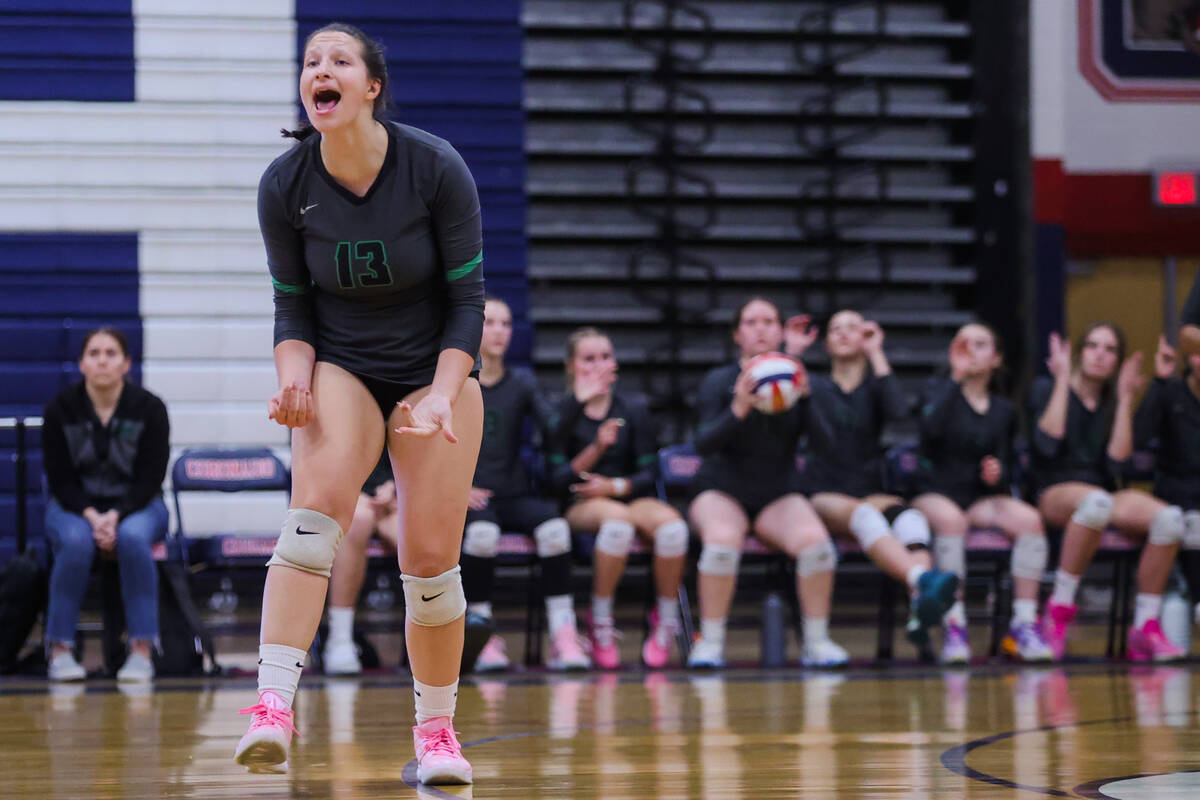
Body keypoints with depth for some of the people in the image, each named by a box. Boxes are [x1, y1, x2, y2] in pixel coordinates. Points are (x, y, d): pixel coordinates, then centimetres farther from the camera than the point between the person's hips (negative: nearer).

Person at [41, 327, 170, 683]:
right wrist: (91, 517, -23)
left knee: (133, 537, -36)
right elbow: (60, 479, -6)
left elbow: (150, 479, -9)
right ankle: (60, 650, -24)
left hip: (135, 506, 0)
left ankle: (141, 650, -29)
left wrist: (115, 517, -24)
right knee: (76, 542, -35)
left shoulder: (150, 409, -9)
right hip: (74, 506, 0)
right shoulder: (60, 409, -8)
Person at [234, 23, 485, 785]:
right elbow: (293, 304, -1)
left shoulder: (436, 167, -17)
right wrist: (295, 381, -19)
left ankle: (437, 729, 16)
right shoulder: (285, 186, -12)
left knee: (431, 559, -5)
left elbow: (467, 298, -11)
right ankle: (274, 706, -36)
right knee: (318, 504, -28)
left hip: (436, 369, 0)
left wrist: (441, 396, -22)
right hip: (341, 366, 0)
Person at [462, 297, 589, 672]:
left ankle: (563, 637, -30)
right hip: (466, 498, -2)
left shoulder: (522, 382, 12)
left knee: (553, 526, -30)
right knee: (482, 532, -37)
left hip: (514, 494, 2)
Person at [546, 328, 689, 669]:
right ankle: (600, 624, -25)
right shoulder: (561, 412, 4)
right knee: (618, 520, -39)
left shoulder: (634, 408, 12)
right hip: (580, 506, -3)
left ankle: (666, 622, -16)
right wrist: (596, 449, -18)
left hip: (629, 497, 3)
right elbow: (558, 480, -4)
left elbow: (648, 474, 7)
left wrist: (615, 486, -12)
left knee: (671, 523, -33)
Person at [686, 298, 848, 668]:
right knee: (723, 541, -36)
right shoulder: (718, 381, 0)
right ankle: (710, 642, -23)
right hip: (722, 490, -2)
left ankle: (817, 642, -15)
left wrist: (805, 395, -23)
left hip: (778, 495, 2)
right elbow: (704, 443, -14)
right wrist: (738, 410, -31)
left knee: (815, 541, -30)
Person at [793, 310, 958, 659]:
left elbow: (899, 412, -8)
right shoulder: (814, 388, 16)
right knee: (863, 515, -37)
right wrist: (790, 354, -7)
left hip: (870, 492, 2)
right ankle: (924, 581, -63)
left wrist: (876, 355, -3)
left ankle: (921, 609, -58)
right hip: (824, 495, -2)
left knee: (909, 517, -34)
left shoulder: (874, 387, 17)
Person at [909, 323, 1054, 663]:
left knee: (1029, 519, -28)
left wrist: (997, 475, -12)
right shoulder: (939, 390, 7)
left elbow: (1006, 466, 13)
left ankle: (1024, 623, -25)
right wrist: (957, 376, -13)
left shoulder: (1003, 410, 16)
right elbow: (932, 427, -16)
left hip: (983, 496, 3)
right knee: (951, 519, -39)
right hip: (935, 492, -3)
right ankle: (954, 626, -36)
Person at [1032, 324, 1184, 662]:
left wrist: (1125, 398, 2)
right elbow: (1048, 443, -13)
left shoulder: (1112, 403, 17)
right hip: (1056, 492, -4)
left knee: (1169, 518, -27)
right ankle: (1059, 609, -32)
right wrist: (1062, 381, -6)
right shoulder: (1046, 389, 7)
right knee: (1097, 501, -43)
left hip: (1101, 492, 4)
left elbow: (1115, 463, 1)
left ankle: (1145, 627, -21)